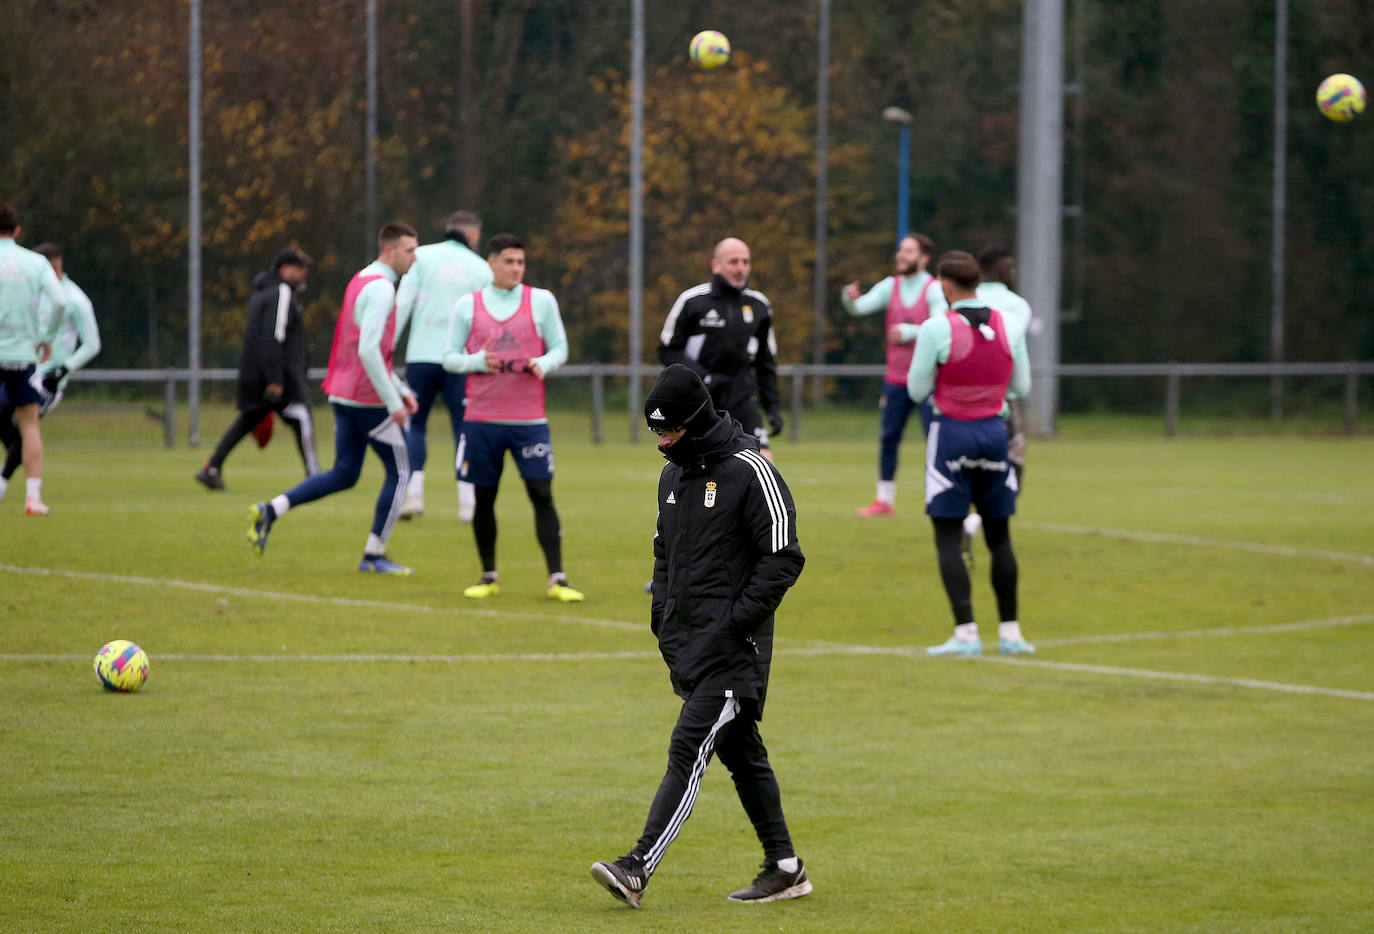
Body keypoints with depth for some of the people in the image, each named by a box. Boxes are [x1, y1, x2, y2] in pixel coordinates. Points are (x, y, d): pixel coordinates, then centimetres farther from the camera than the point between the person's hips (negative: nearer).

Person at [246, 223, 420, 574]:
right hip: (369, 398, -9)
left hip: (343, 396, 9)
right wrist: (393, 401, -21)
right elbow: (368, 351, -25)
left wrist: (401, 388, 23)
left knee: (344, 475, 12)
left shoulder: (360, 282, 16)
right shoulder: (380, 289, -16)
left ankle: (269, 511, -2)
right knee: (399, 470, 5)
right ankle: (374, 555, 9)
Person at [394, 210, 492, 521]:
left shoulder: (422, 256, 4)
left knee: (415, 425, 11)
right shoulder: (481, 268, 8)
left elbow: (403, 303, -4)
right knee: (464, 428, 6)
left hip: (422, 355, 0)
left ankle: (414, 492, -5)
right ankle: (467, 501, 0)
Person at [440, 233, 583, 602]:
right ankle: (489, 577, 18)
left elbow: (560, 347, 7)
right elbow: (450, 357, 7)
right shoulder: (468, 305, 5)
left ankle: (557, 579, -7)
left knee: (542, 494, -8)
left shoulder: (541, 301, 4)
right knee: (483, 498, 5)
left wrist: (543, 364, -16)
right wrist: (477, 361, -14)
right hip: (481, 418, 1)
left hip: (529, 419, -1)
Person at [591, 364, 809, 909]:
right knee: (739, 752, 13)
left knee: (689, 748, -15)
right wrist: (661, 611, 14)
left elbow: (783, 557, -13)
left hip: (732, 644, -9)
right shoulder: (673, 474, 14)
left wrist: (740, 618, -18)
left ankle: (639, 868, -23)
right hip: (687, 640, 9)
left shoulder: (749, 470, -11)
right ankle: (785, 869, 20)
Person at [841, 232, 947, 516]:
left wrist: (910, 331, -31)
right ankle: (885, 500, 21)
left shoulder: (934, 290, -8)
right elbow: (861, 306, -5)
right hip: (896, 378, 5)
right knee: (888, 439, 10)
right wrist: (850, 299, -28)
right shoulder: (891, 286, 5)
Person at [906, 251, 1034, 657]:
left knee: (948, 538, 0)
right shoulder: (1009, 327, 0)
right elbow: (1021, 386, 8)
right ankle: (1010, 633, 13)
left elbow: (918, 390, -6)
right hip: (994, 431, 4)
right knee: (999, 537, 12)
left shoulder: (936, 329, -12)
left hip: (952, 431, -4)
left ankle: (965, 632, -9)